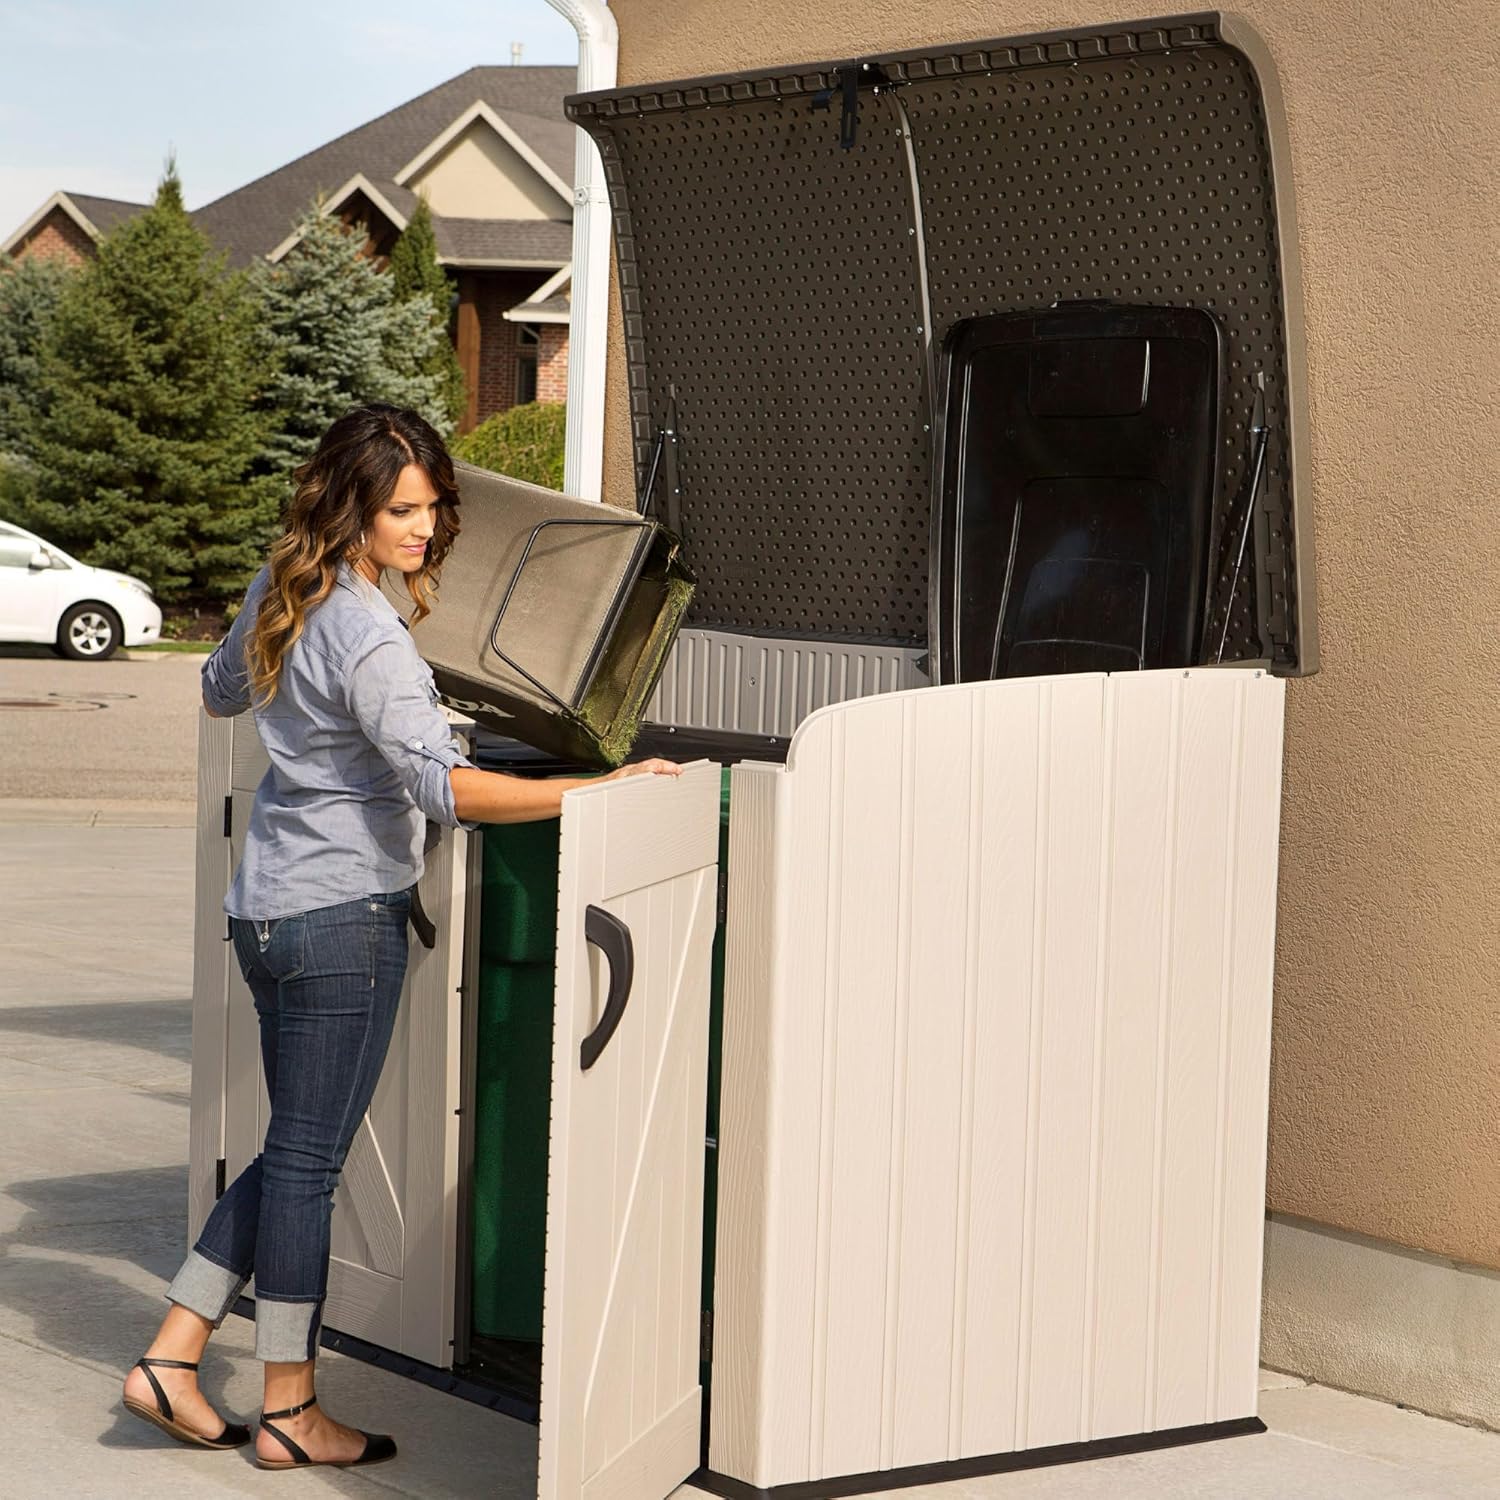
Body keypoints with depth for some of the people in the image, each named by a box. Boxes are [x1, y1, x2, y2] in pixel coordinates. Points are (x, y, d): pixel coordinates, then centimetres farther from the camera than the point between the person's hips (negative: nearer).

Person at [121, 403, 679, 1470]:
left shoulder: (283, 595, 9)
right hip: (343, 915, -9)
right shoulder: (368, 636, -20)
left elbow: (221, 691, 29)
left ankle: (172, 1360, 17)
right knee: (308, 1161, 0)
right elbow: (442, 786, -32)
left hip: (268, 908, 9)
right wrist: (594, 792, -35)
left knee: (295, 1153, 17)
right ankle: (290, 1416, 10)